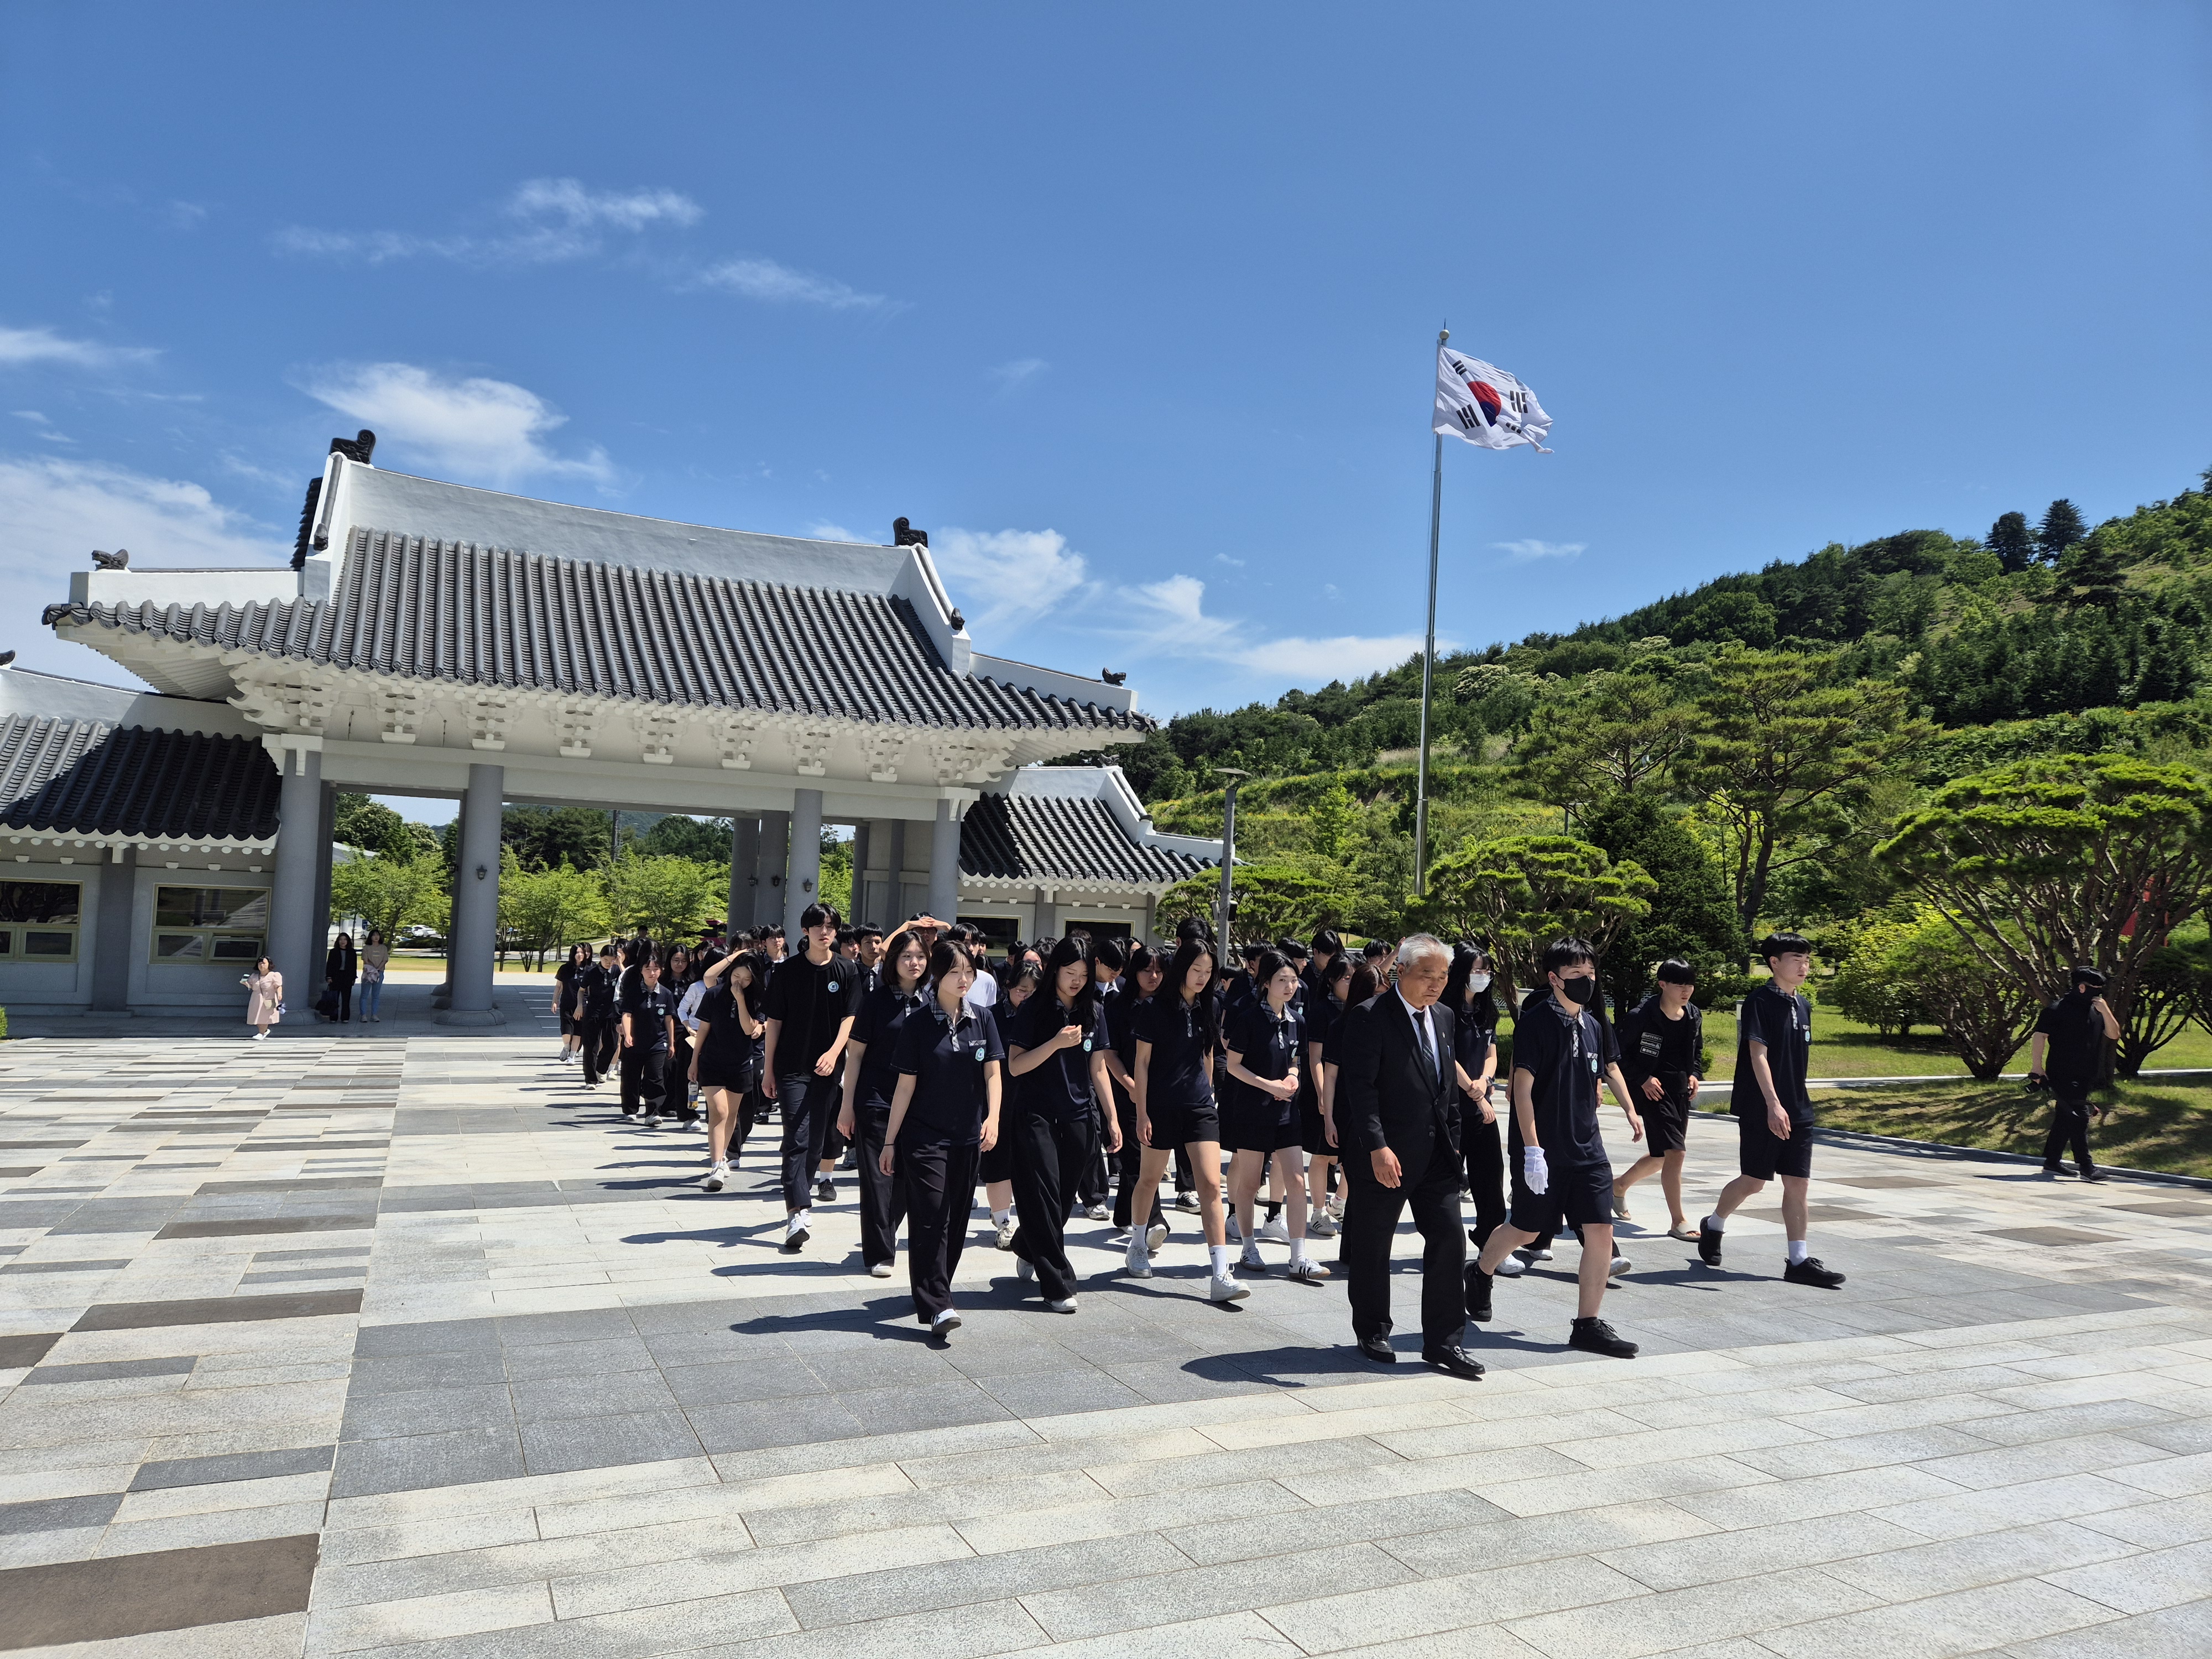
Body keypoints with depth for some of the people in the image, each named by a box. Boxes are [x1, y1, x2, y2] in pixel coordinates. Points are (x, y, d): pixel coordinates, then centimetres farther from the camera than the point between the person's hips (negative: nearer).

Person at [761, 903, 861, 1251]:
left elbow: (849, 1018, -1)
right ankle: (797, 1216, -15)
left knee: (817, 1138, 9)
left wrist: (833, 1053, -18)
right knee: (797, 1138, -9)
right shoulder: (787, 971, 0)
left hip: (828, 1066, 2)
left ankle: (798, 1192, 30)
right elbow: (774, 1021, 4)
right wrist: (768, 1069, 3)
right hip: (791, 1068, -2)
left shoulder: (845, 971, 2)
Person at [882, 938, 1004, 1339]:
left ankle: (934, 1290, 25)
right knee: (930, 1216, -10)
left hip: (967, 1139, 4)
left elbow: (993, 1073, 5)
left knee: (956, 1219, 10)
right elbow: (906, 1085, -2)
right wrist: (889, 1142, -2)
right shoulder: (919, 1024, -5)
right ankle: (937, 1307, -11)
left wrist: (993, 1118, -12)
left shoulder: (982, 1019, 4)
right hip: (925, 1136, -4)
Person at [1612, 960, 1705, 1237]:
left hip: (1681, 1092, 7)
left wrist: (1694, 1074, 4)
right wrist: (1642, 1079, -15)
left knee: (1661, 1156, 16)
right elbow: (1617, 1052, -10)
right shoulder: (1642, 1015, -17)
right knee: (1675, 1153, -13)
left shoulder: (1694, 1016, 4)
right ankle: (1679, 1222, -4)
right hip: (1654, 1091, -7)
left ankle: (1620, 1186, 41)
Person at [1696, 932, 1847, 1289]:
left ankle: (1799, 1260, 6)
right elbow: (1758, 1054, -19)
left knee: (1798, 1183, 3)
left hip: (1798, 1110, 7)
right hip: (1761, 1110, -7)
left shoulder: (1803, 1005, 12)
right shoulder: (1760, 1001, -11)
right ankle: (1713, 1226, 26)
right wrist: (1773, 1104, -26)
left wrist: (1796, 1102, 20)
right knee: (1754, 1181, 2)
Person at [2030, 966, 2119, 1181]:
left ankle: (2051, 1163, 20)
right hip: (2062, 1075, -8)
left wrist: (2105, 1011, -5)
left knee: (2065, 1119, 13)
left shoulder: (2096, 1010, 13)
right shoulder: (2058, 1010, -9)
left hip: (2084, 1078, 8)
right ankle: (2086, 1167, -11)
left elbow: (2114, 1035, 9)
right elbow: (2039, 1037, -12)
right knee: (2079, 1117, -12)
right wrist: (2037, 1068, -16)